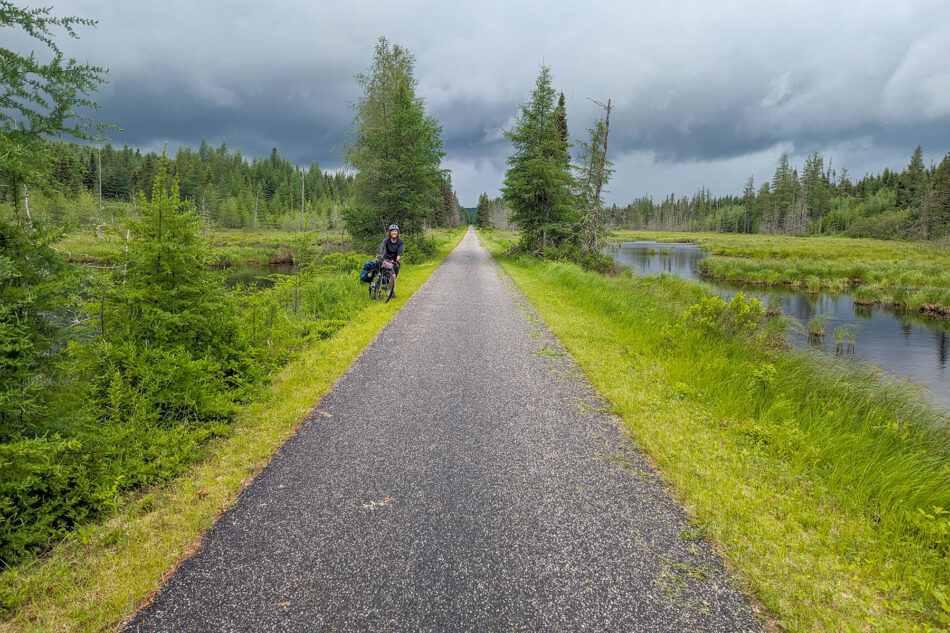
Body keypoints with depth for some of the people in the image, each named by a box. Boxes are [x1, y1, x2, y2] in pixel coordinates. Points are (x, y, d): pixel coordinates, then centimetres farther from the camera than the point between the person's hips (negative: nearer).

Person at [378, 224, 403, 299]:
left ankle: (390, 291, 25)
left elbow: (399, 252, -21)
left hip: (395, 260, 2)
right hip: (387, 259, -2)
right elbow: (382, 247, -35)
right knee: (393, 275, -21)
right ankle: (392, 291, -9)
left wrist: (397, 260, -38)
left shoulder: (400, 241, -13)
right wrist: (380, 256, -54)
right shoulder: (386, 240, -17)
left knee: (394, 277, 4)